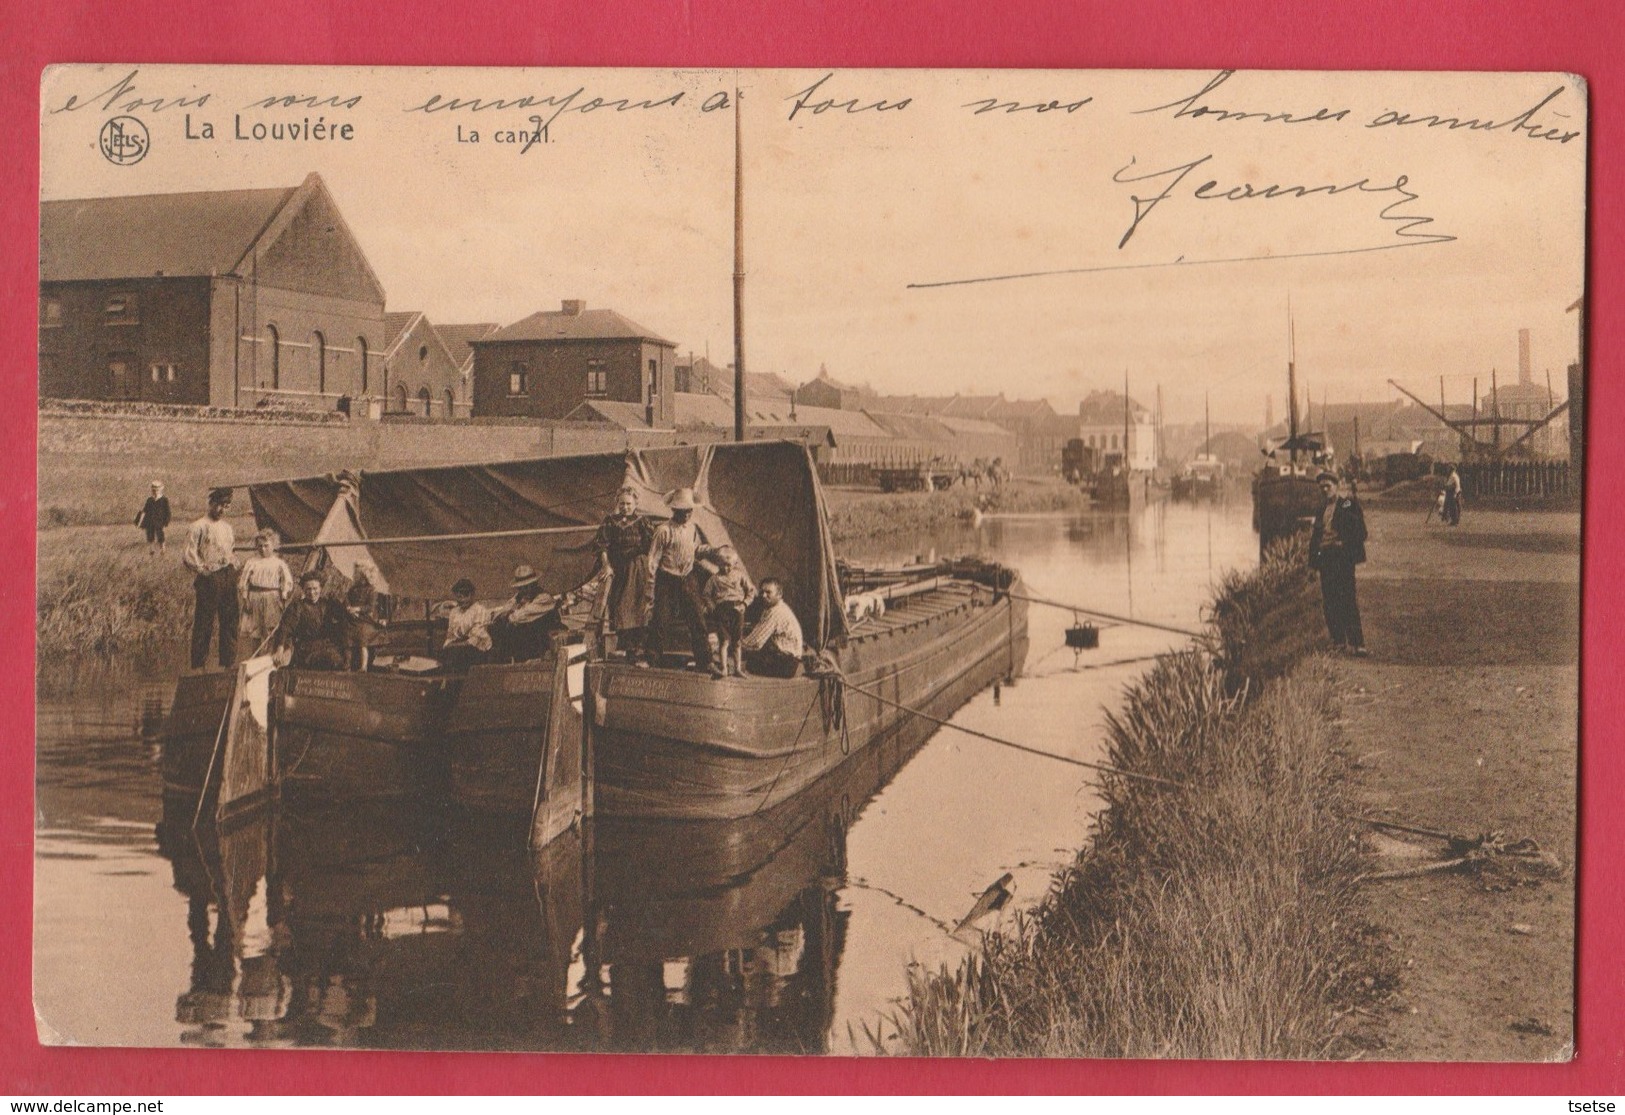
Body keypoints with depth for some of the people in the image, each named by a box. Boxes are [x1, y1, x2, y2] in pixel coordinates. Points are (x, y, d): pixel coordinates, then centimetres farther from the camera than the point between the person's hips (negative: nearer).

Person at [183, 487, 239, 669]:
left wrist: (234, 566, 12)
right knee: (204, 623, -4)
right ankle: (198, 665, 0)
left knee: (230, 621, 8)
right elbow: (188, 557, -9)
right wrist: (203, 569, -14)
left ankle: (229, 663, 15)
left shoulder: (227, 527, 17)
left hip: (228, 577, 7)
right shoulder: (199, 527, -5)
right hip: (208, 580, -7)